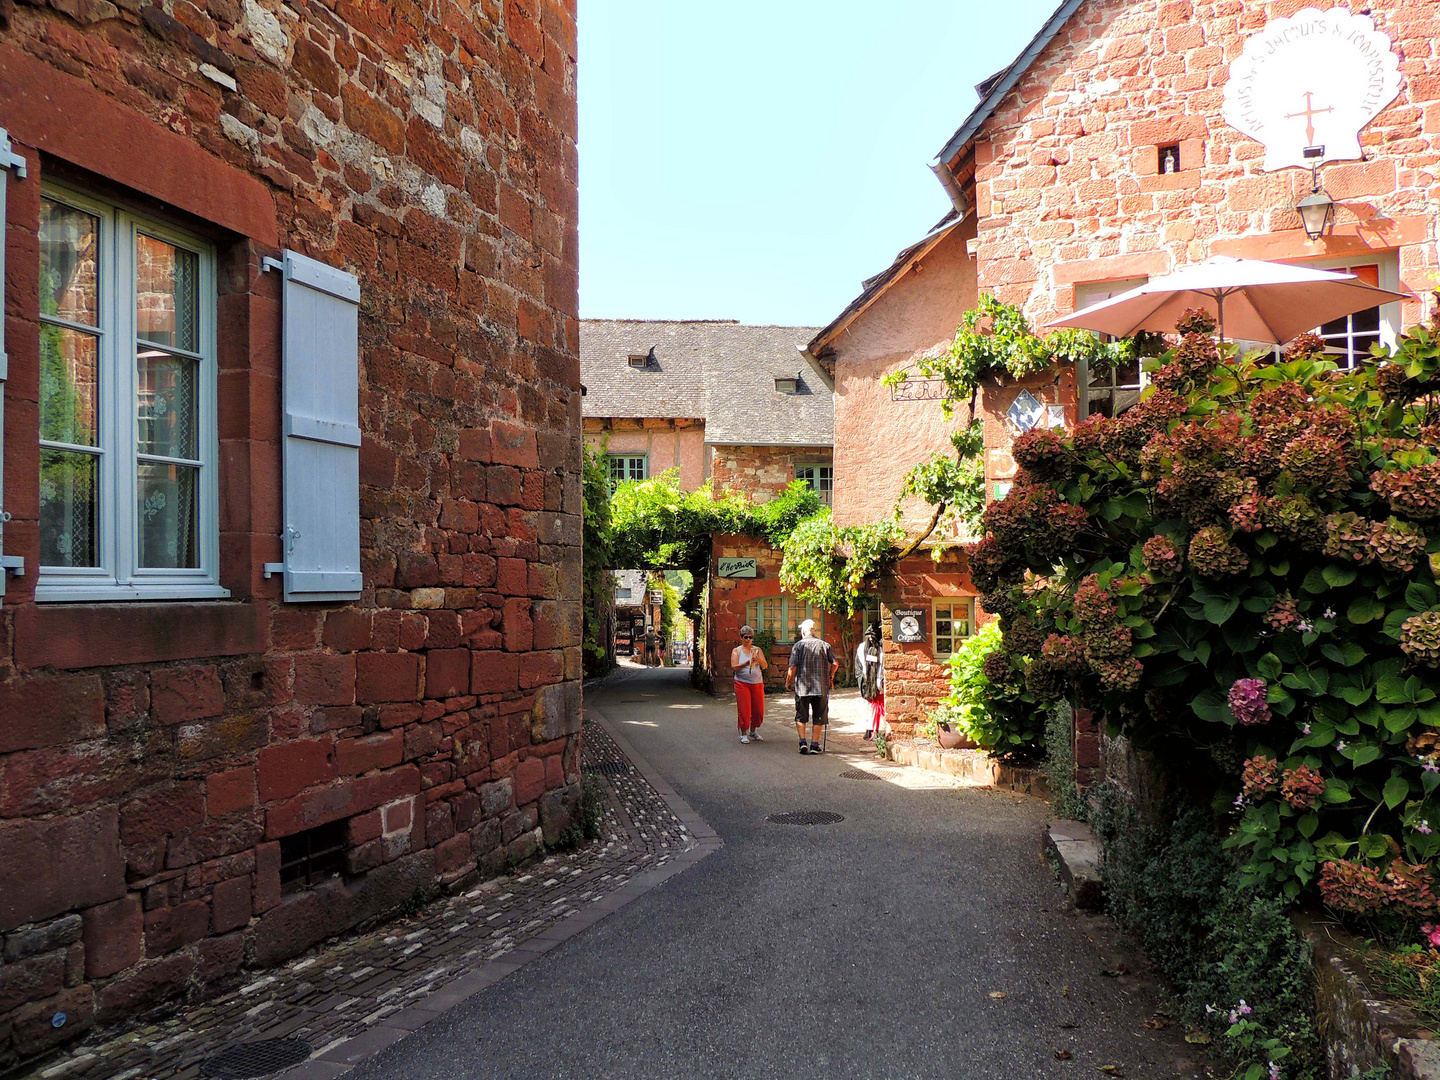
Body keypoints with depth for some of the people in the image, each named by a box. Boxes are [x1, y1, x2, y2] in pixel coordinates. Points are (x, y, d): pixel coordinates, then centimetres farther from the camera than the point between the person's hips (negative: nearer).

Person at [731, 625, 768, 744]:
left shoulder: (757, 650, 11)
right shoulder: (736, 651, 5)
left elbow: (765, 666, 1)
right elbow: (734, 667, -7)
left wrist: (758, 660, -20)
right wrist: (747, 663, -20)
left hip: (757, 683, 3)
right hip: (742, 683, -3)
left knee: (758, 709, 4)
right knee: (744, 709, -7)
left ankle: (753, 731, 23)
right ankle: (744, 734, 4)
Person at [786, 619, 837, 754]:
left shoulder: (798, 645, -3)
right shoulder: (824, 645, 3)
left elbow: (792, 668, -8)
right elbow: (835, 663, 2)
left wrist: (788, 682, 5)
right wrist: (831, 675, 21)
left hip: (802, 687, -1)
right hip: (821, 687, 1)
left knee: (801, 716, 12)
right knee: (818, 717, 9)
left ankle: (802, 742, 1)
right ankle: (814, 745, 8)